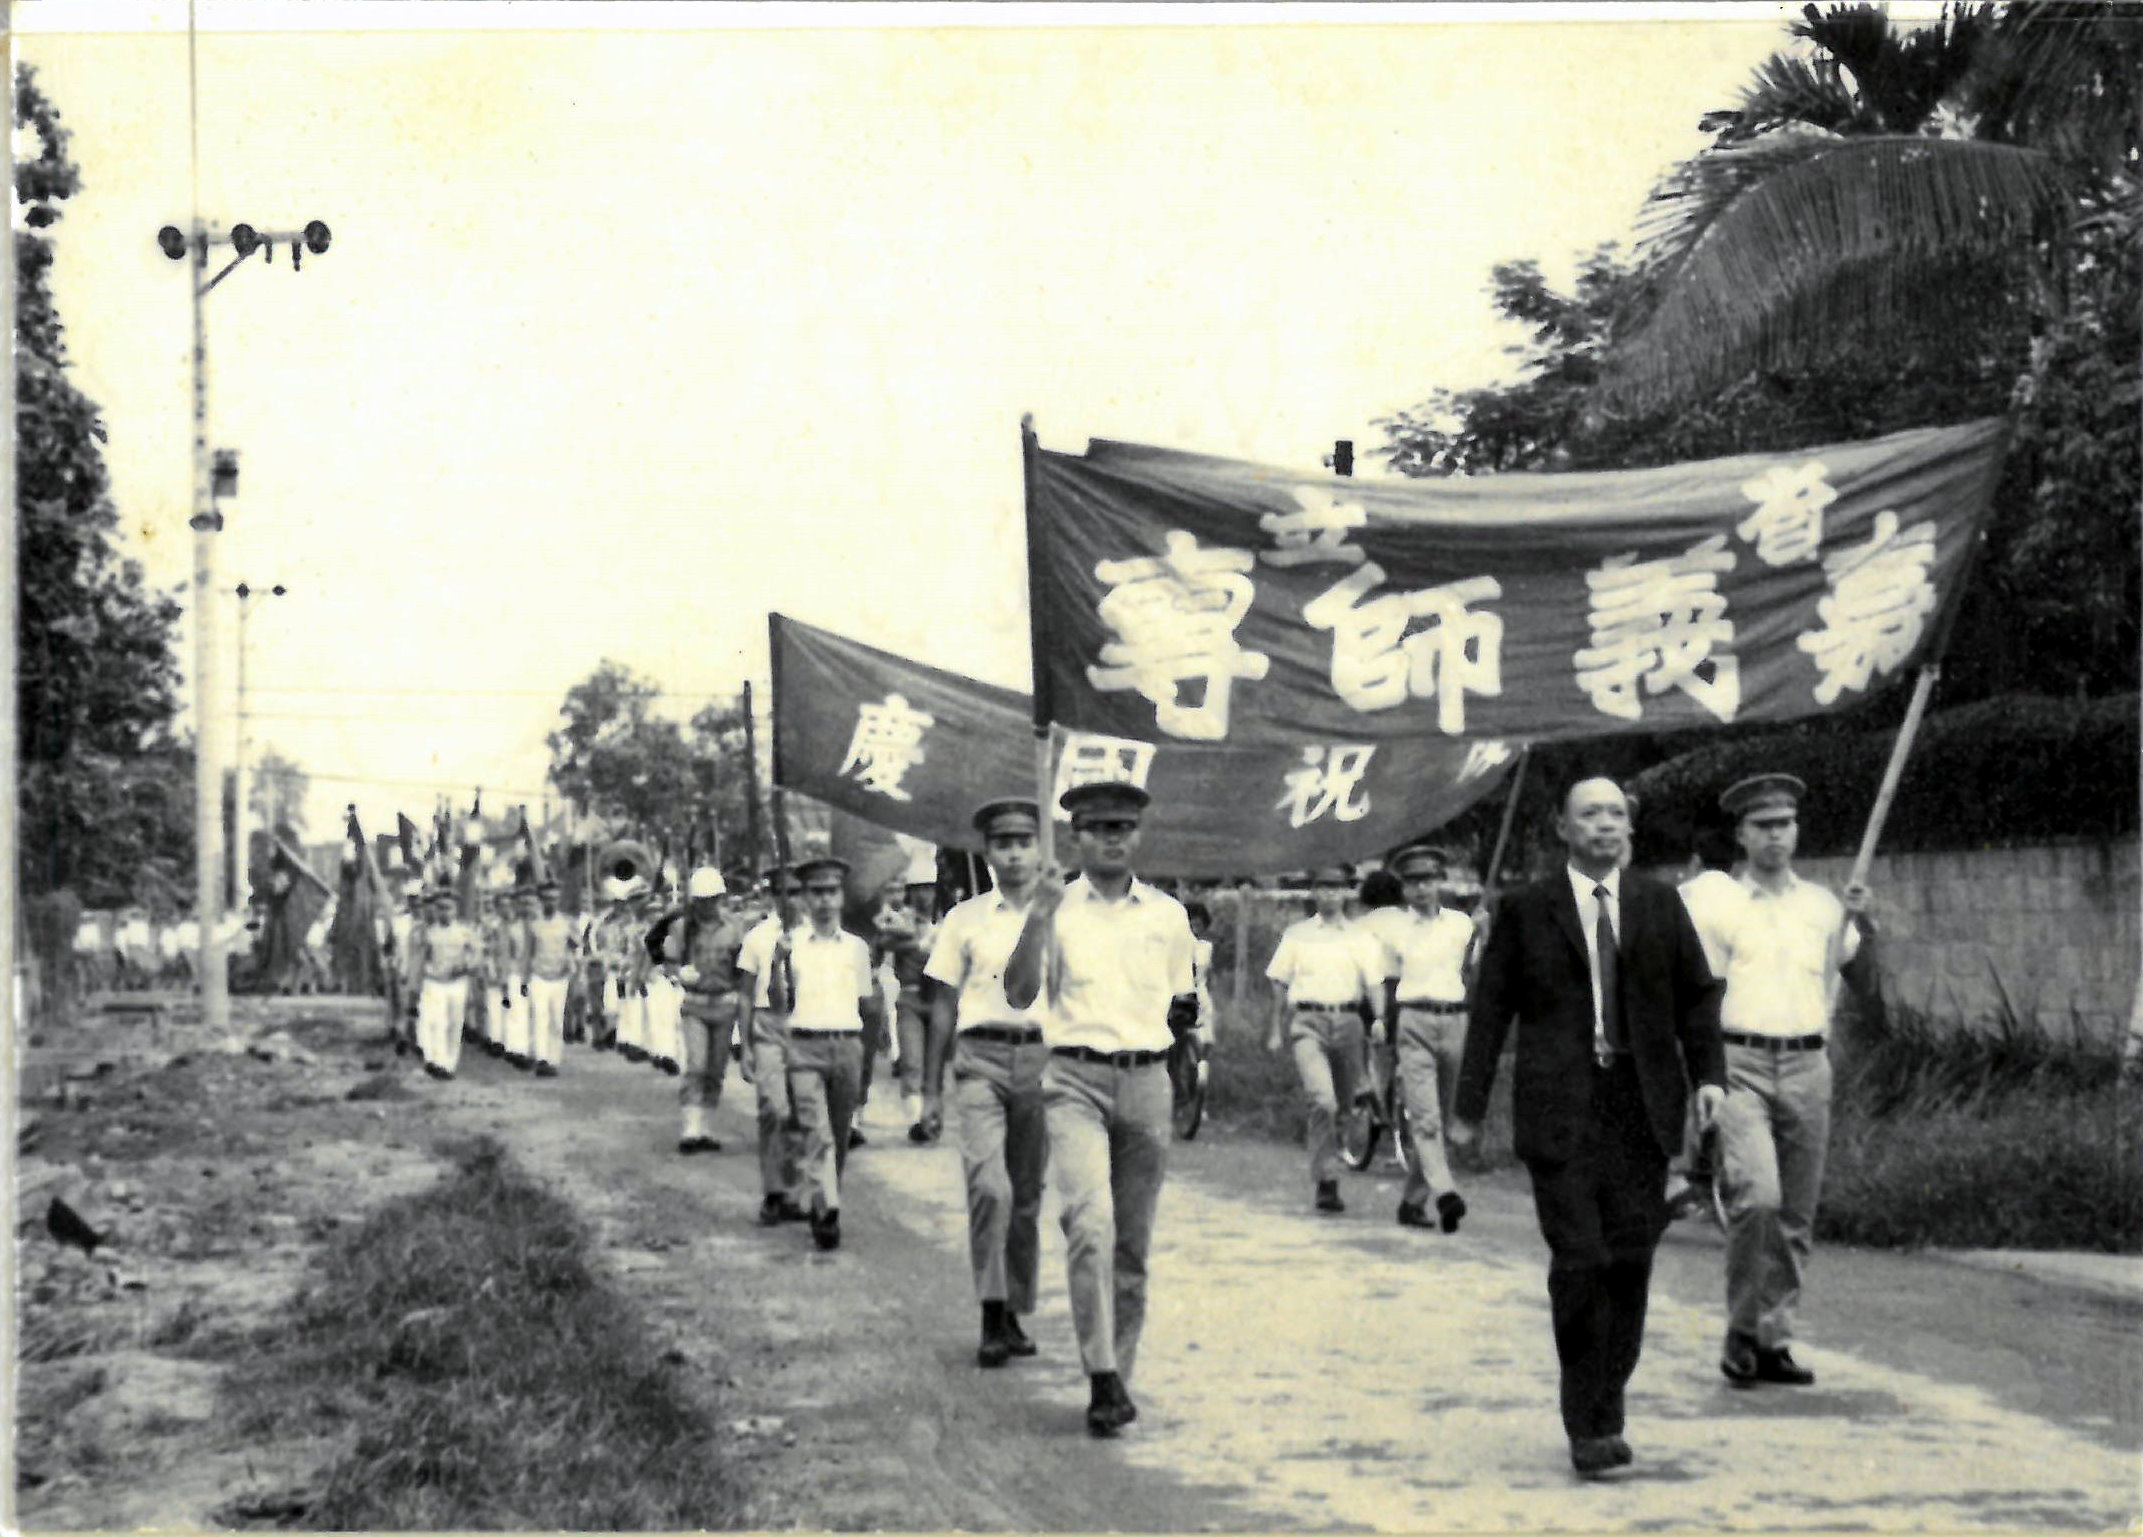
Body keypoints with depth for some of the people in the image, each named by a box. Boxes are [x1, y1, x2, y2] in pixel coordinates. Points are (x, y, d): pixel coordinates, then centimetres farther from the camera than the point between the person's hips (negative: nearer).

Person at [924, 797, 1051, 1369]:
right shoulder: (965, 920, 7)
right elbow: (943, 1005, 11)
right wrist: (928, 1085, 8)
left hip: (1040, 1058, 2)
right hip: (981, 1058, -2)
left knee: (1028, 1197, 7)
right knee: (989, 1187, -17)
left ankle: (1014, 1315, 20)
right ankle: (991, 1319, -11)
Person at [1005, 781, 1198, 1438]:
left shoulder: (1168, 915, 12)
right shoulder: (1056, 910, 3)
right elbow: (1019, 995, -7)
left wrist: (1176, 1017, 7)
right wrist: (1037, 919, -16)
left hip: (1145, 1080, 3)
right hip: (1076, 1078, -3)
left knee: (1133, 1241, 7)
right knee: (1090, 1222, -20)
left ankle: (1119, 1376, 17)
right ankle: (1102, 1376, -21)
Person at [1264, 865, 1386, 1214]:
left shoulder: (1360, 939, 13)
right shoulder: (1296, 935, 12)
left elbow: (1374, 983, 4)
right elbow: (1280, 984, 15)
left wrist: (1379, 1018, -13)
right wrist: (1275, 1030, 12)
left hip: (1347, 1021, 2)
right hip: (1308, 1021, -2)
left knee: (1343, 1103, 9)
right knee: (1322, 1099, -19)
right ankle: (1326, 1182, -22)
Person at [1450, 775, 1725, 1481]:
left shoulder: (1662, 905, 11)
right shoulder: (1526, 910, 4)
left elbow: (1697, 994, 13)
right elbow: (1491, 1007, 5)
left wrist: (1708, 1073, -2)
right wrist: (1468, 1105, 2)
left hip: (1642, 1104, 3)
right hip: (1560, 1106, -3)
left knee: (1630, 1259, 1)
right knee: (1579, 1260, -10)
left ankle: (1605, 1408, 15)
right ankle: (1588, 1425, -2)